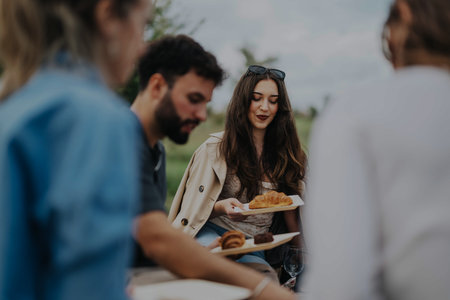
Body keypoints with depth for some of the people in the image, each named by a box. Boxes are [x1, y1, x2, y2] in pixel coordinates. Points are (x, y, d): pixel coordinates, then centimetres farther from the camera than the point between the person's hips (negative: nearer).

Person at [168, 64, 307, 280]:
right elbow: (193, 210, 4)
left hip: (256, 246, 2)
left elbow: (291, 212, 16)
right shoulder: (216, 147, 4)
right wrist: (221, 207, -17)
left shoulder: (286, 154, 14)